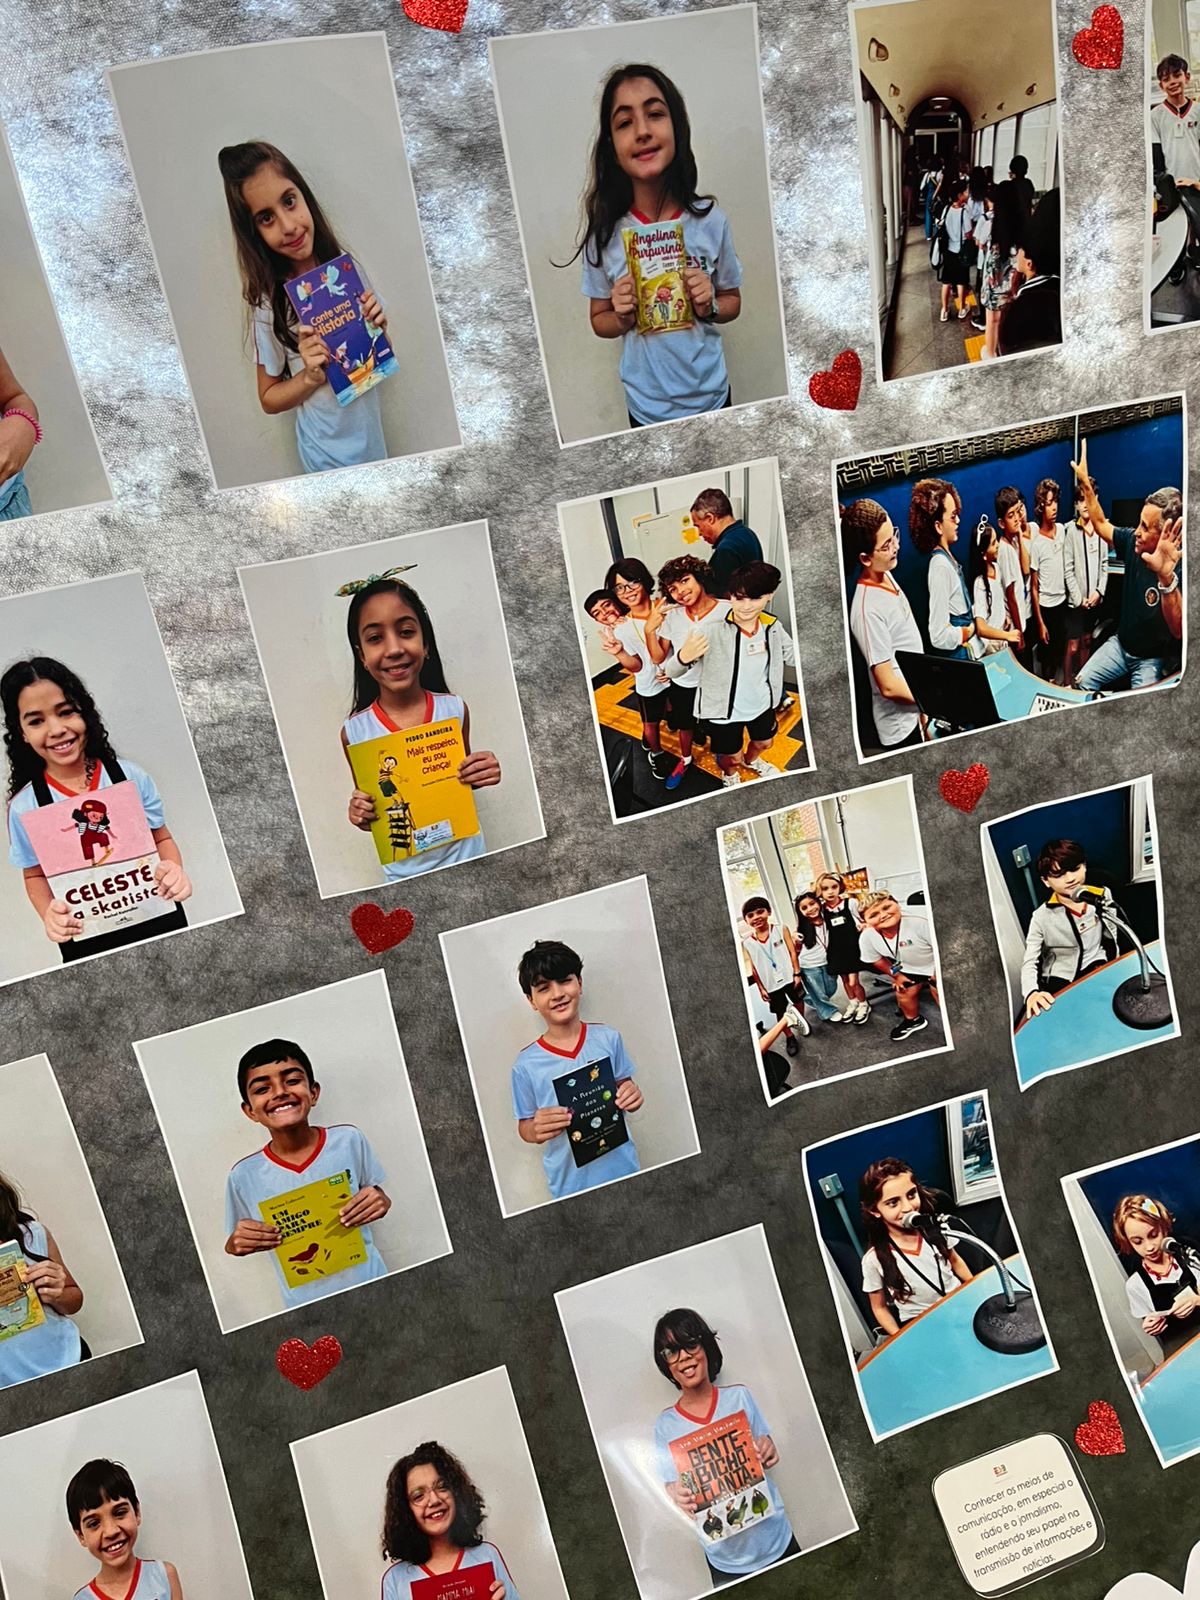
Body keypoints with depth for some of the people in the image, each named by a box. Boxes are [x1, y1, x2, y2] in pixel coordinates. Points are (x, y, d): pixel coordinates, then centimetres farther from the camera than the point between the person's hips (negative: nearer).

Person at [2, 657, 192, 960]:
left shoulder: (131, 777, -9)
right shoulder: (24, 807, -10)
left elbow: (162, 838, 2)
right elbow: (35, 876, 3)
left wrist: (174, 868, -19)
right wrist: (49, 914, -18)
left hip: (160, 920, 1)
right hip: (89, 941, -1)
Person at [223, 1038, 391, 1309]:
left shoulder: (349, 1140, -14)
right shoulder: (245, 1176, -16)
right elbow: (235, 1244, 0)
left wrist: (380, 1203, -18)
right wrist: (235, 1244, -21)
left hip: (371, 1286, 0)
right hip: (306, 1305, 0)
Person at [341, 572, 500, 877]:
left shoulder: (455, 708, -9)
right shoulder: (354, 732, -13)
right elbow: (368, 805, 2)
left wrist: (480, 776, -13)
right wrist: (361, 816, -18)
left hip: (466, 857, 1)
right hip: (405, 873, -1)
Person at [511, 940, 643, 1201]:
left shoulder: (608, 1038, -7)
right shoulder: (526, 1064, -13)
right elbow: (525, 1127, -2)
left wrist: (632, 1097, -14)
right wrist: (537, 1130, -23)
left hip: (623, 1169, 2)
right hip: (571, 1184, -2)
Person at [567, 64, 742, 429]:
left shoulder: (710, 219, -10)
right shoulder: (605, 232, -12)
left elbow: (733, 302, 4)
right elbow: (599, 321, 1)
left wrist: (709, 306, -16)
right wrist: (623, 318, -19)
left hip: (711, 397, 1)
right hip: (647, 408, -1)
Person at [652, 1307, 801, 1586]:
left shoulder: (739, 1396, -5)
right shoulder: (665, 1425, -8)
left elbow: (766, 1457, 5)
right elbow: (673, 1489, -4)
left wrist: (768, 1453, -16)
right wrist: (679, 1497, -25)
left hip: (775, 1540, 1)